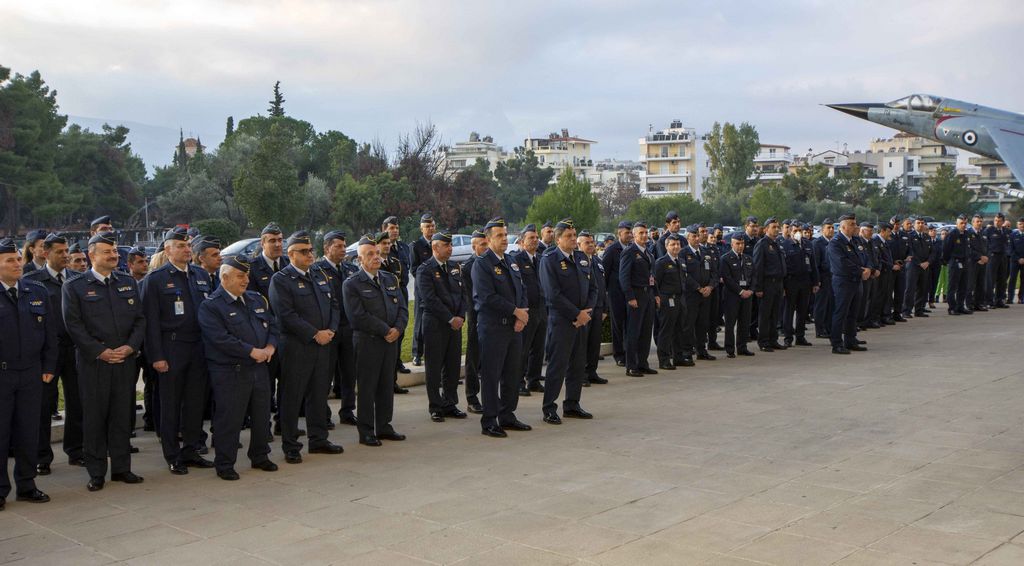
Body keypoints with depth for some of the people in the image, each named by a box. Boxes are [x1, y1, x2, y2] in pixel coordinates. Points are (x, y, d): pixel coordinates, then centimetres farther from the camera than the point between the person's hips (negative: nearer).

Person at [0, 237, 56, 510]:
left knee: (29, 432, 9)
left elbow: (50, 333, 10)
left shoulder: (38, 292, 7)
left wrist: (49, 367, 6)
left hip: (31, 374, 3)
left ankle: (26, 485, 21)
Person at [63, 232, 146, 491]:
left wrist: (130, 347, -6)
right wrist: (100, 351, -13)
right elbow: (74, 325, -6)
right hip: (93, 362, -3)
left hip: (125, 360, 4)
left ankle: (121, 467, 17)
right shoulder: (74, 287, 0)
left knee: (122, 414, 7)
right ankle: (96, 472, 9)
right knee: (94, 416, 1)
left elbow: (140, 319, 10)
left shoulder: (128, 283, 13)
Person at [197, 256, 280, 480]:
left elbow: (273, 325, 16)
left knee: (262, 415, 14)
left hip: (259, 369, 7)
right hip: (229, 373, -7)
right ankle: (224, 465, 11)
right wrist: (252, 351, -20)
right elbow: (221, 338, -20)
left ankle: (260, 457, 30)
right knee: (229, 420, -1)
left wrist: (270, 346, -5)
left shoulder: (257, 300, 14)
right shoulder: (210, 306, -10)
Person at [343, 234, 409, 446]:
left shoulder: (390, 279, 14)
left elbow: (402, 307, 10)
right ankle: (366, 432, 7)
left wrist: (397, 329, -8)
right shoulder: (352, 284, -6)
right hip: (367, 341, -6)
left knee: (387, 385, 11)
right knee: (367, 387, 0)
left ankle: (384, 426, 21)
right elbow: (358, 316, -14)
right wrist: (385, 330, -14)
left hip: (391, 340, 6)